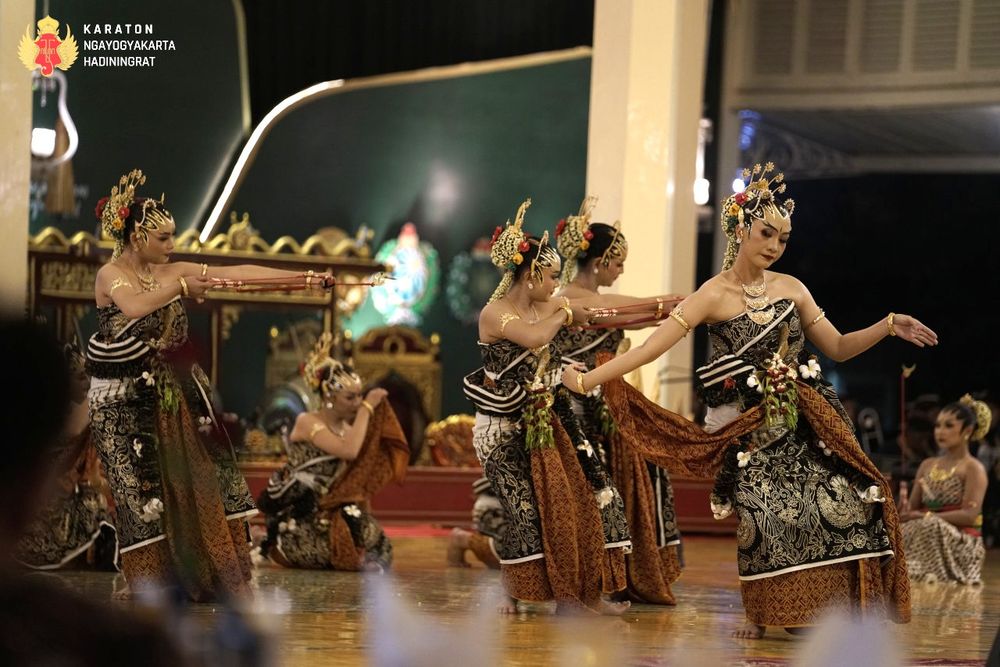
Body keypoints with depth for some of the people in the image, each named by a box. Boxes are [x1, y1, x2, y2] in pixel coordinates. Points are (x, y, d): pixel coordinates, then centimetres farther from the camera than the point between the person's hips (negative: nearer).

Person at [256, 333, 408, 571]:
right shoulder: (306, 422, -13)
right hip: (299, 520, -6)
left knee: (379, 546, -13)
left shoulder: (348, 427, 10)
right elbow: (349, 451, -29)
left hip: (328, 514, 6)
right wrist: (367, 408, -20)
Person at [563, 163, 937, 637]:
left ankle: (840, 610, -4)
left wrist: (887, 327, -1)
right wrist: (588, 380, -18)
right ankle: (760, 616, 0)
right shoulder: (713, 296, -6)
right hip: (752, 427, -4)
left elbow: (837, 348, 14)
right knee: (764, 514, -16)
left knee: (848, 502, -11)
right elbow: (652, 347, -12)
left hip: (804, 418, 4)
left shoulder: (791, 288, 8)